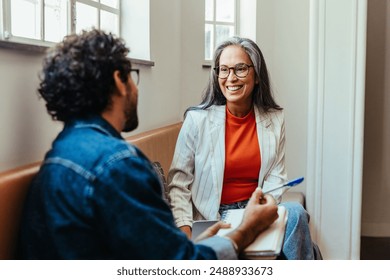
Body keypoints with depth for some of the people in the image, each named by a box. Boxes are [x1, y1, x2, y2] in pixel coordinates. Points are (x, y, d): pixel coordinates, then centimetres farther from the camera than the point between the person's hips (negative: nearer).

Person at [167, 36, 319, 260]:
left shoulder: (274, 119, 4)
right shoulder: (197, 119, -5)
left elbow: (276, 176, 3)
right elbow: (179, 184, -5)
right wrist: (185, 233, -19)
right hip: (211, 217, -3)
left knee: (295, 212, -28)